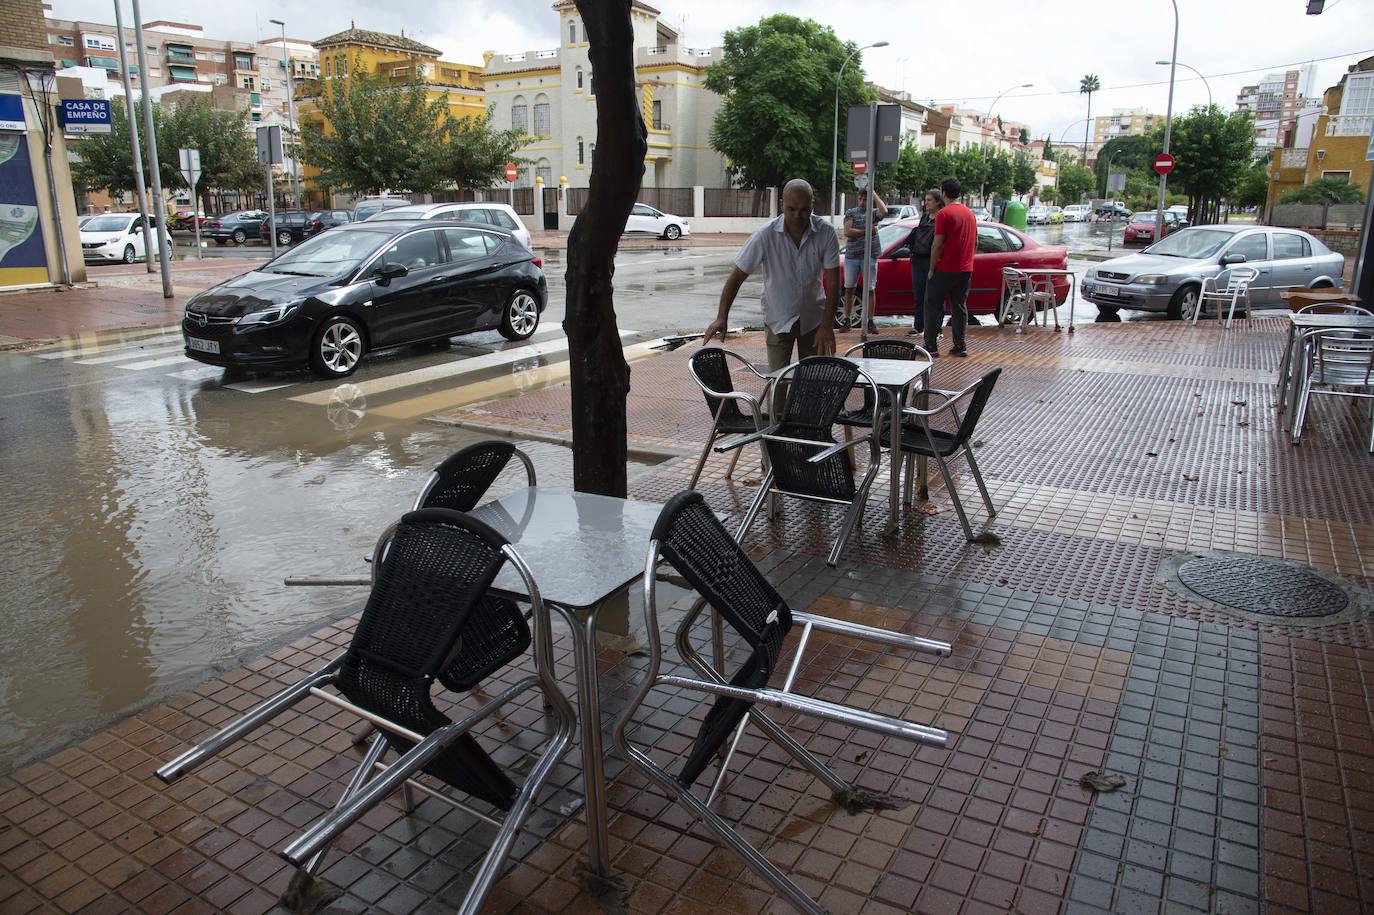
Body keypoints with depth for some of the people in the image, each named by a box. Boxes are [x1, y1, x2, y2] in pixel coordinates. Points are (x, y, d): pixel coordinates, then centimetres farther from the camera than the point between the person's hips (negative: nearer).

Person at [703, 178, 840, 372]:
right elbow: (737, 276, -15)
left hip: (813, 317, 2)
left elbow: (833, 282, -13)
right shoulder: (765, 235, -20)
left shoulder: (826, 232, -16)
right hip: (778, 318, -1)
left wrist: (826, 325, -20)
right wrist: (721, 318, -23)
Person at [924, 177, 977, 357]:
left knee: (934, 306, 2)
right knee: (960, 307, 11)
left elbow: (938, 244, -15)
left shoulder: (944, 213, -11)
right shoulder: (970, 213, 12)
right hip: (966, 269, 7)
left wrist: (932, 268, -9)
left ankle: (931, 346, 0)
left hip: (945, 269, -7)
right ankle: (960, 346, 9)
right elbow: (975, 241, 18)